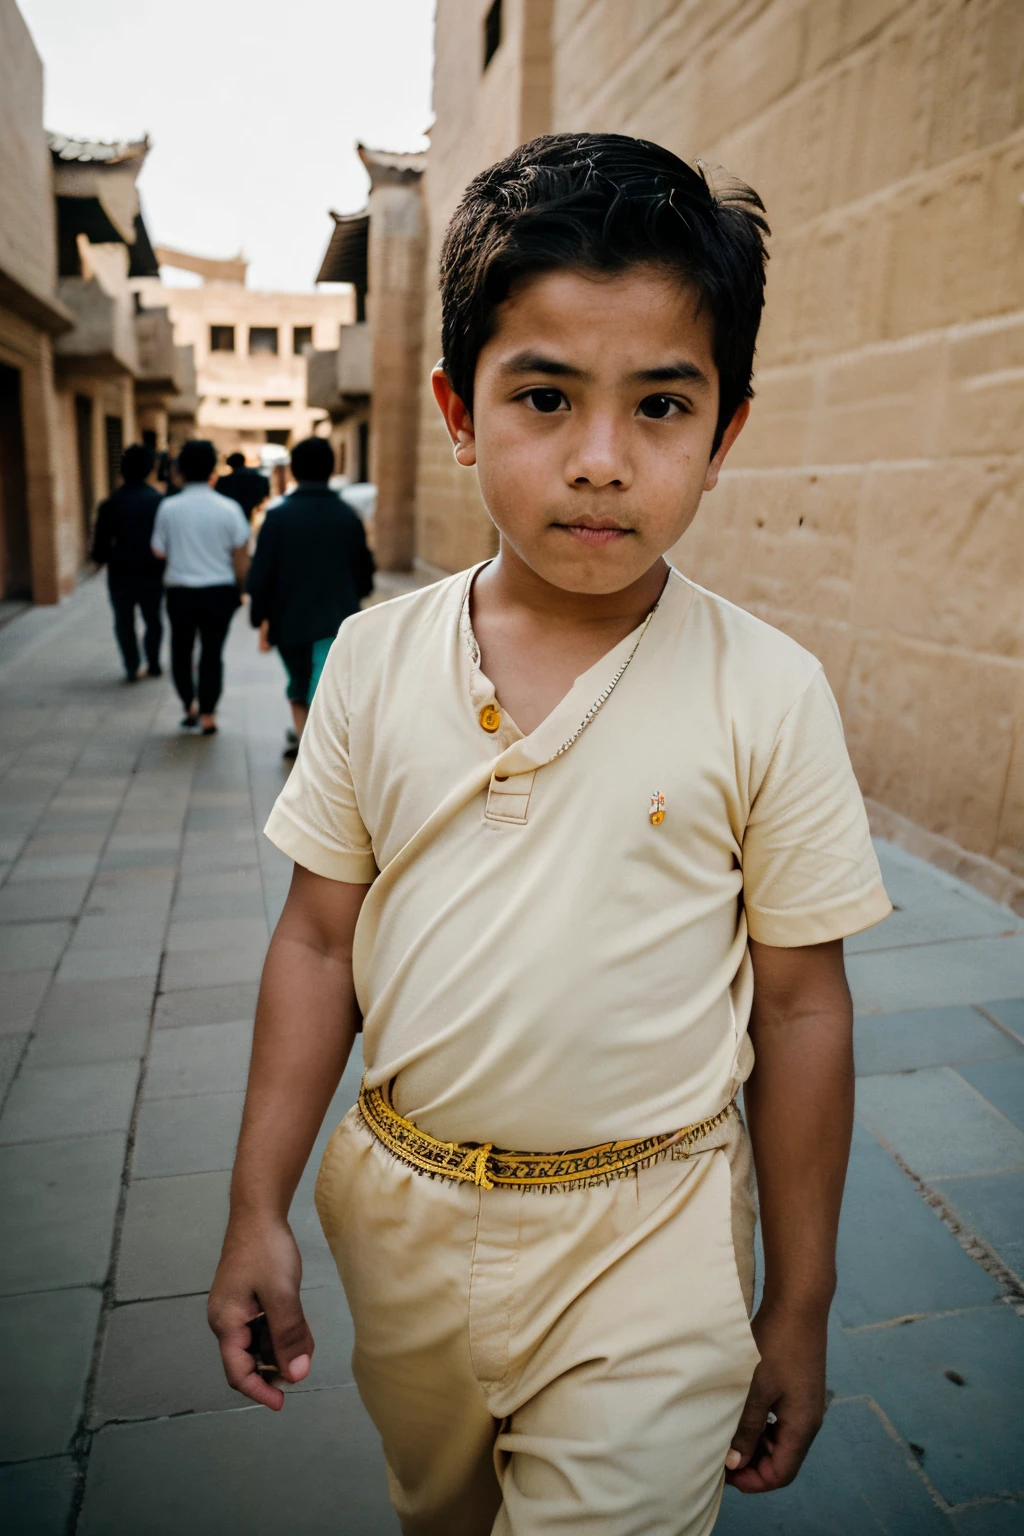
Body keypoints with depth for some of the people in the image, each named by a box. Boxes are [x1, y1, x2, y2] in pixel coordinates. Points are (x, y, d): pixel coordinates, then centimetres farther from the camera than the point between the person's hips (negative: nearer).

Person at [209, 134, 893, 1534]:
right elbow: (320, 942, -1)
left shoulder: (766, 693, -15)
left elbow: (799, 1005, -8)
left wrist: (800, 1308, 0)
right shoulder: (377, 657, -8)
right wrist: (259, 1208, 0)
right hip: (401, 1210, 4)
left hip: (644, 1246, -3)